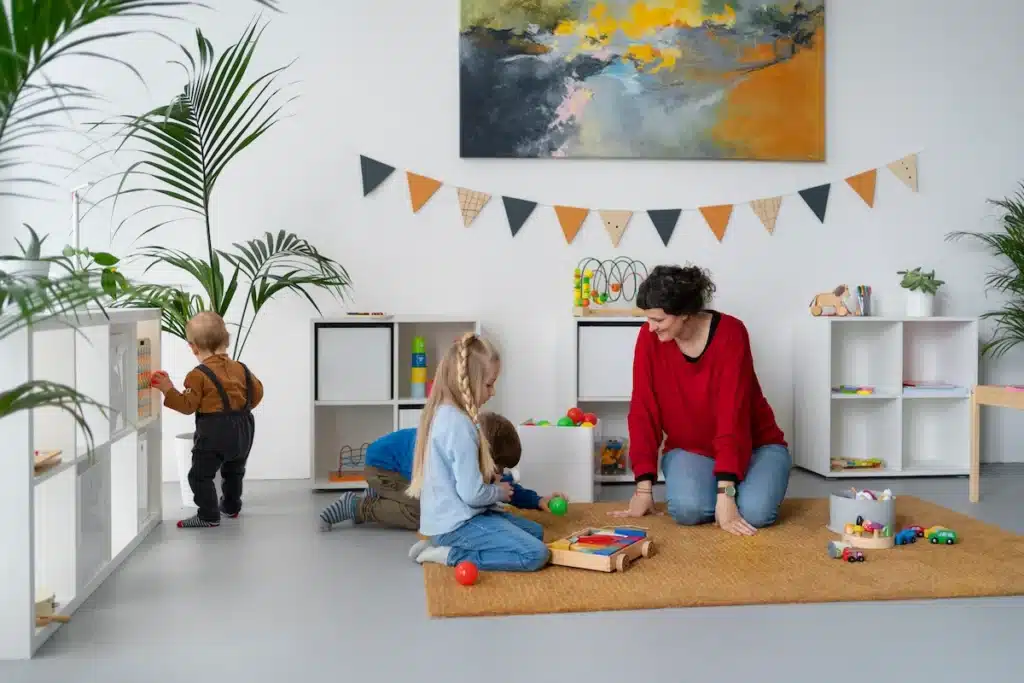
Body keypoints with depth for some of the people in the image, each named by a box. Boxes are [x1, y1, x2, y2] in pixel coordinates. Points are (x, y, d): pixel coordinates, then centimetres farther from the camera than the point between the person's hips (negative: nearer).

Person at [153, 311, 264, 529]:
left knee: (200, 474, 1)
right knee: (234, 470, 26)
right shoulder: (240, 368, 6)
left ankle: (209, 515, 1)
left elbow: (188, 405, -16)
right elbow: (257, 391, 12)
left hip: (213, 431, -7)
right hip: (243, 427, 8)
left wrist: (169, 390, -9)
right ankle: (231, 506, 41)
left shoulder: (198, 375, -13)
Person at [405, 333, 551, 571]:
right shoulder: (458, 424, -23)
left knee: (535, 531, 18)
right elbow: (472, 494, -23)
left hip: (449, 518, 10)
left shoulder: (443, 413, 7)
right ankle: (451, 555, -9)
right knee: (536, 554, -16)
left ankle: (442, 543, 9)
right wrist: (500, 491, -3)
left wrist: (490, 480, 7)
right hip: (458, 523, -10)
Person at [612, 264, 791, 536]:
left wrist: (725, 493, -33)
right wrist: (644, 486, -16)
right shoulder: (649, 338, -13)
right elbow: (643, 411, -12)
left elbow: (732, 413, -28)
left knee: (754, 512, -29)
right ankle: (704, 486, 6)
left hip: (754, 445, -1)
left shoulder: (730, 332, -22)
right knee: (687, 508, -29)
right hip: (690, 448, 2)